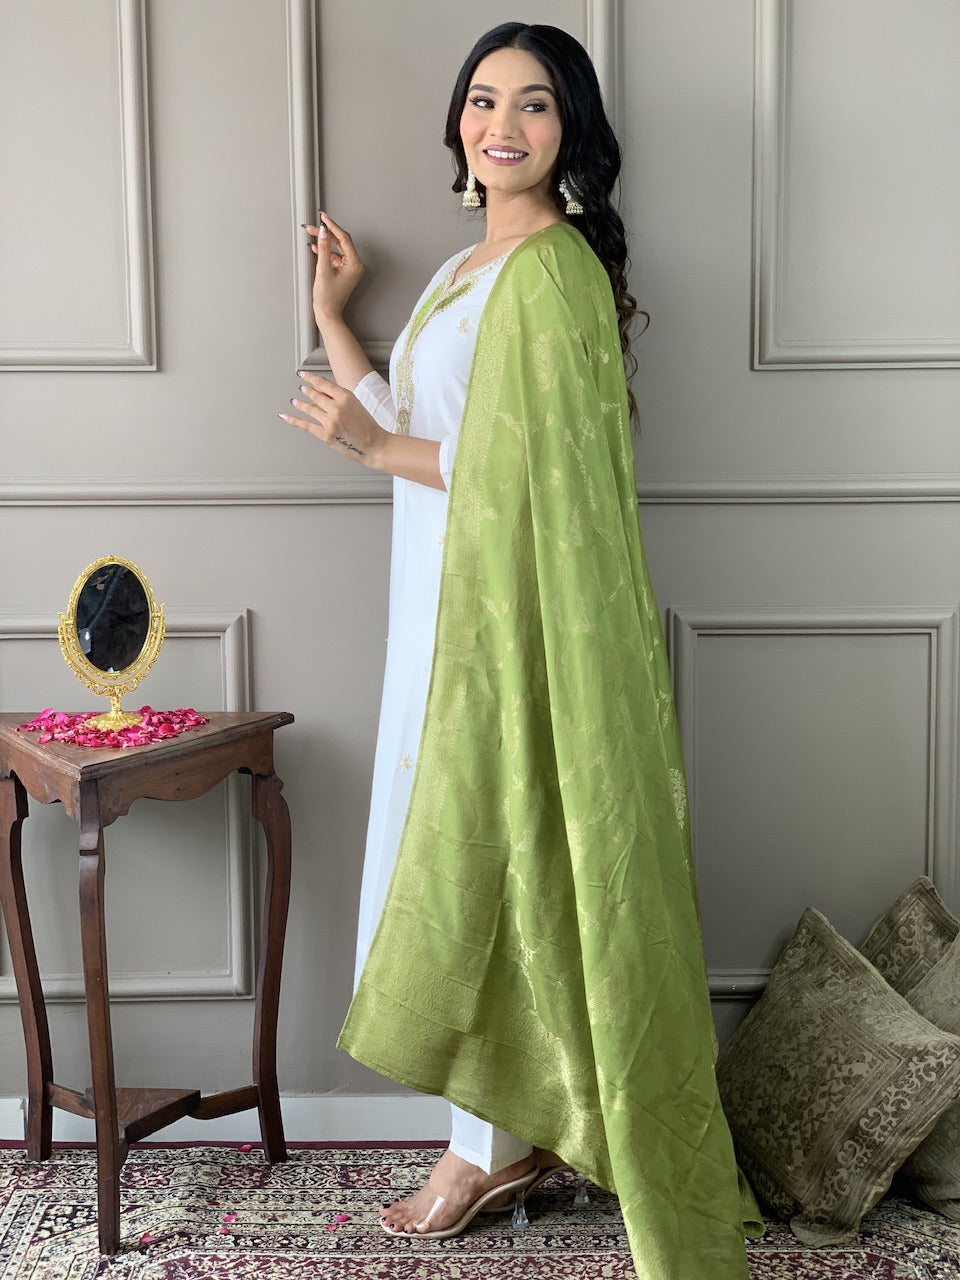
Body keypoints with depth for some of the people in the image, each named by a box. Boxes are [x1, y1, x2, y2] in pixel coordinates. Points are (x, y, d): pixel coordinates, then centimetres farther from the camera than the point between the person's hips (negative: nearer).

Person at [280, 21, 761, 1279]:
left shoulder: (550, 268, -13)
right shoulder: (471, 267, 16)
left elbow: (529, 469, -19)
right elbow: (409, 426, 14)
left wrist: (377, 449, -12)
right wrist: (331, 315, 17)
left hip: (518, 609, -9)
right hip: (454, 606, 10)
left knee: (491, 859, -1)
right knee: (479, 865, 14)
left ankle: (494, 1147, 15)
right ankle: (509, 1131, 27)